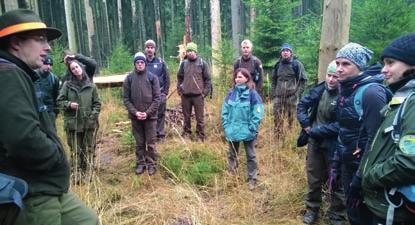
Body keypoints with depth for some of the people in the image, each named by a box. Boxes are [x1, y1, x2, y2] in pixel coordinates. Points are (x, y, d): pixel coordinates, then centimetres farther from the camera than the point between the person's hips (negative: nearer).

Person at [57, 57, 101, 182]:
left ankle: (87, 174, 16)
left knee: (89, 150, 6)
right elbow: (60, 101, 6)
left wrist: (93, 115, -5)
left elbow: (97, 103, 8)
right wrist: (69, 104, -12)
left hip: (89, 123, 1)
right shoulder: (67, 85, 1)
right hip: (73, 123, -1)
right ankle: (76, 175, 14)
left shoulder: (91, 85, 4)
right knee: (75, 151, 5)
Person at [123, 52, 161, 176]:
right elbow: (126, 99, 1)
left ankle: (151, 164, 20)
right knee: (139, 143, 12)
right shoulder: (129, 78, 0)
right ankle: (141, 163, 26)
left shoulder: (152, 77, -3)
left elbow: (157, 98, -4)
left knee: (151, 143, 6)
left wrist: (148, 112, -12)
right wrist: (135, 112, -11)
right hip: (135, 117, 1)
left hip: (150, 116, -1)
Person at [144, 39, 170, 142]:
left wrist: (165, 92, -1)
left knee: (160, 115, 5)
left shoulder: (161, 62, 1)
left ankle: (160, 134, 16)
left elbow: (167, 78, 3)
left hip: (160, 94, 0)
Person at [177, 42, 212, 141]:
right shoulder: (184, 63, 7)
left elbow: (207, 79, 0)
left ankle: (200, 136, 11)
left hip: (198, 95, -2)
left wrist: (205, 92, -6)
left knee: (200, 117, 2)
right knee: (186, 116, 11)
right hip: (185, 95, 3)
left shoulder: (202, 63, -1)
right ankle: (186, 134, 23)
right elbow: (179, 78, 14)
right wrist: (180, 90, 5)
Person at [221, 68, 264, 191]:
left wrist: (252, 128, -17)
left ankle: (252, 179, 23)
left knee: (251, 156, 10)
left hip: (247, 131, -4)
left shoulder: (252, 93, -11)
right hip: (232, 130, 5)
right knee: (232, 155, 18)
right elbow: (225, 110, 6)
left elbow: (257, 112, -13)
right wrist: (226, 126, -1)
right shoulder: (231, 93, 2)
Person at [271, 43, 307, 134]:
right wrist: (273, 92, 11)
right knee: (277, 115, 3)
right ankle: (277, 133, 15)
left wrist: (298, 92, -6)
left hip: (292, 95, -4)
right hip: (279, 95, 4)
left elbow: (303, 79, 1)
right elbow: (274, 80, 19)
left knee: (291, 116, 1)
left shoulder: (297, 64, -2)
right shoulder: (278, 65, 11)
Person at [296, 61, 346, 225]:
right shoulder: (320, 89, -3)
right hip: (314, 142, 5)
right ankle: (312, 209, 39)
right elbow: (302, 105, 9)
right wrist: (305, 125, -5)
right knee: (314, 179, 19)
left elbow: (341, 125, -24)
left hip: (334, 146, -5)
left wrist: (316, 131, -18)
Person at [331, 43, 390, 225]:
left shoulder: (371, 92, -19)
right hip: (347, 164, 7)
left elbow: (374, 139, -22)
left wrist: (360, 177, -20)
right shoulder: (347, 90, 7)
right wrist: (336, 164, 12)